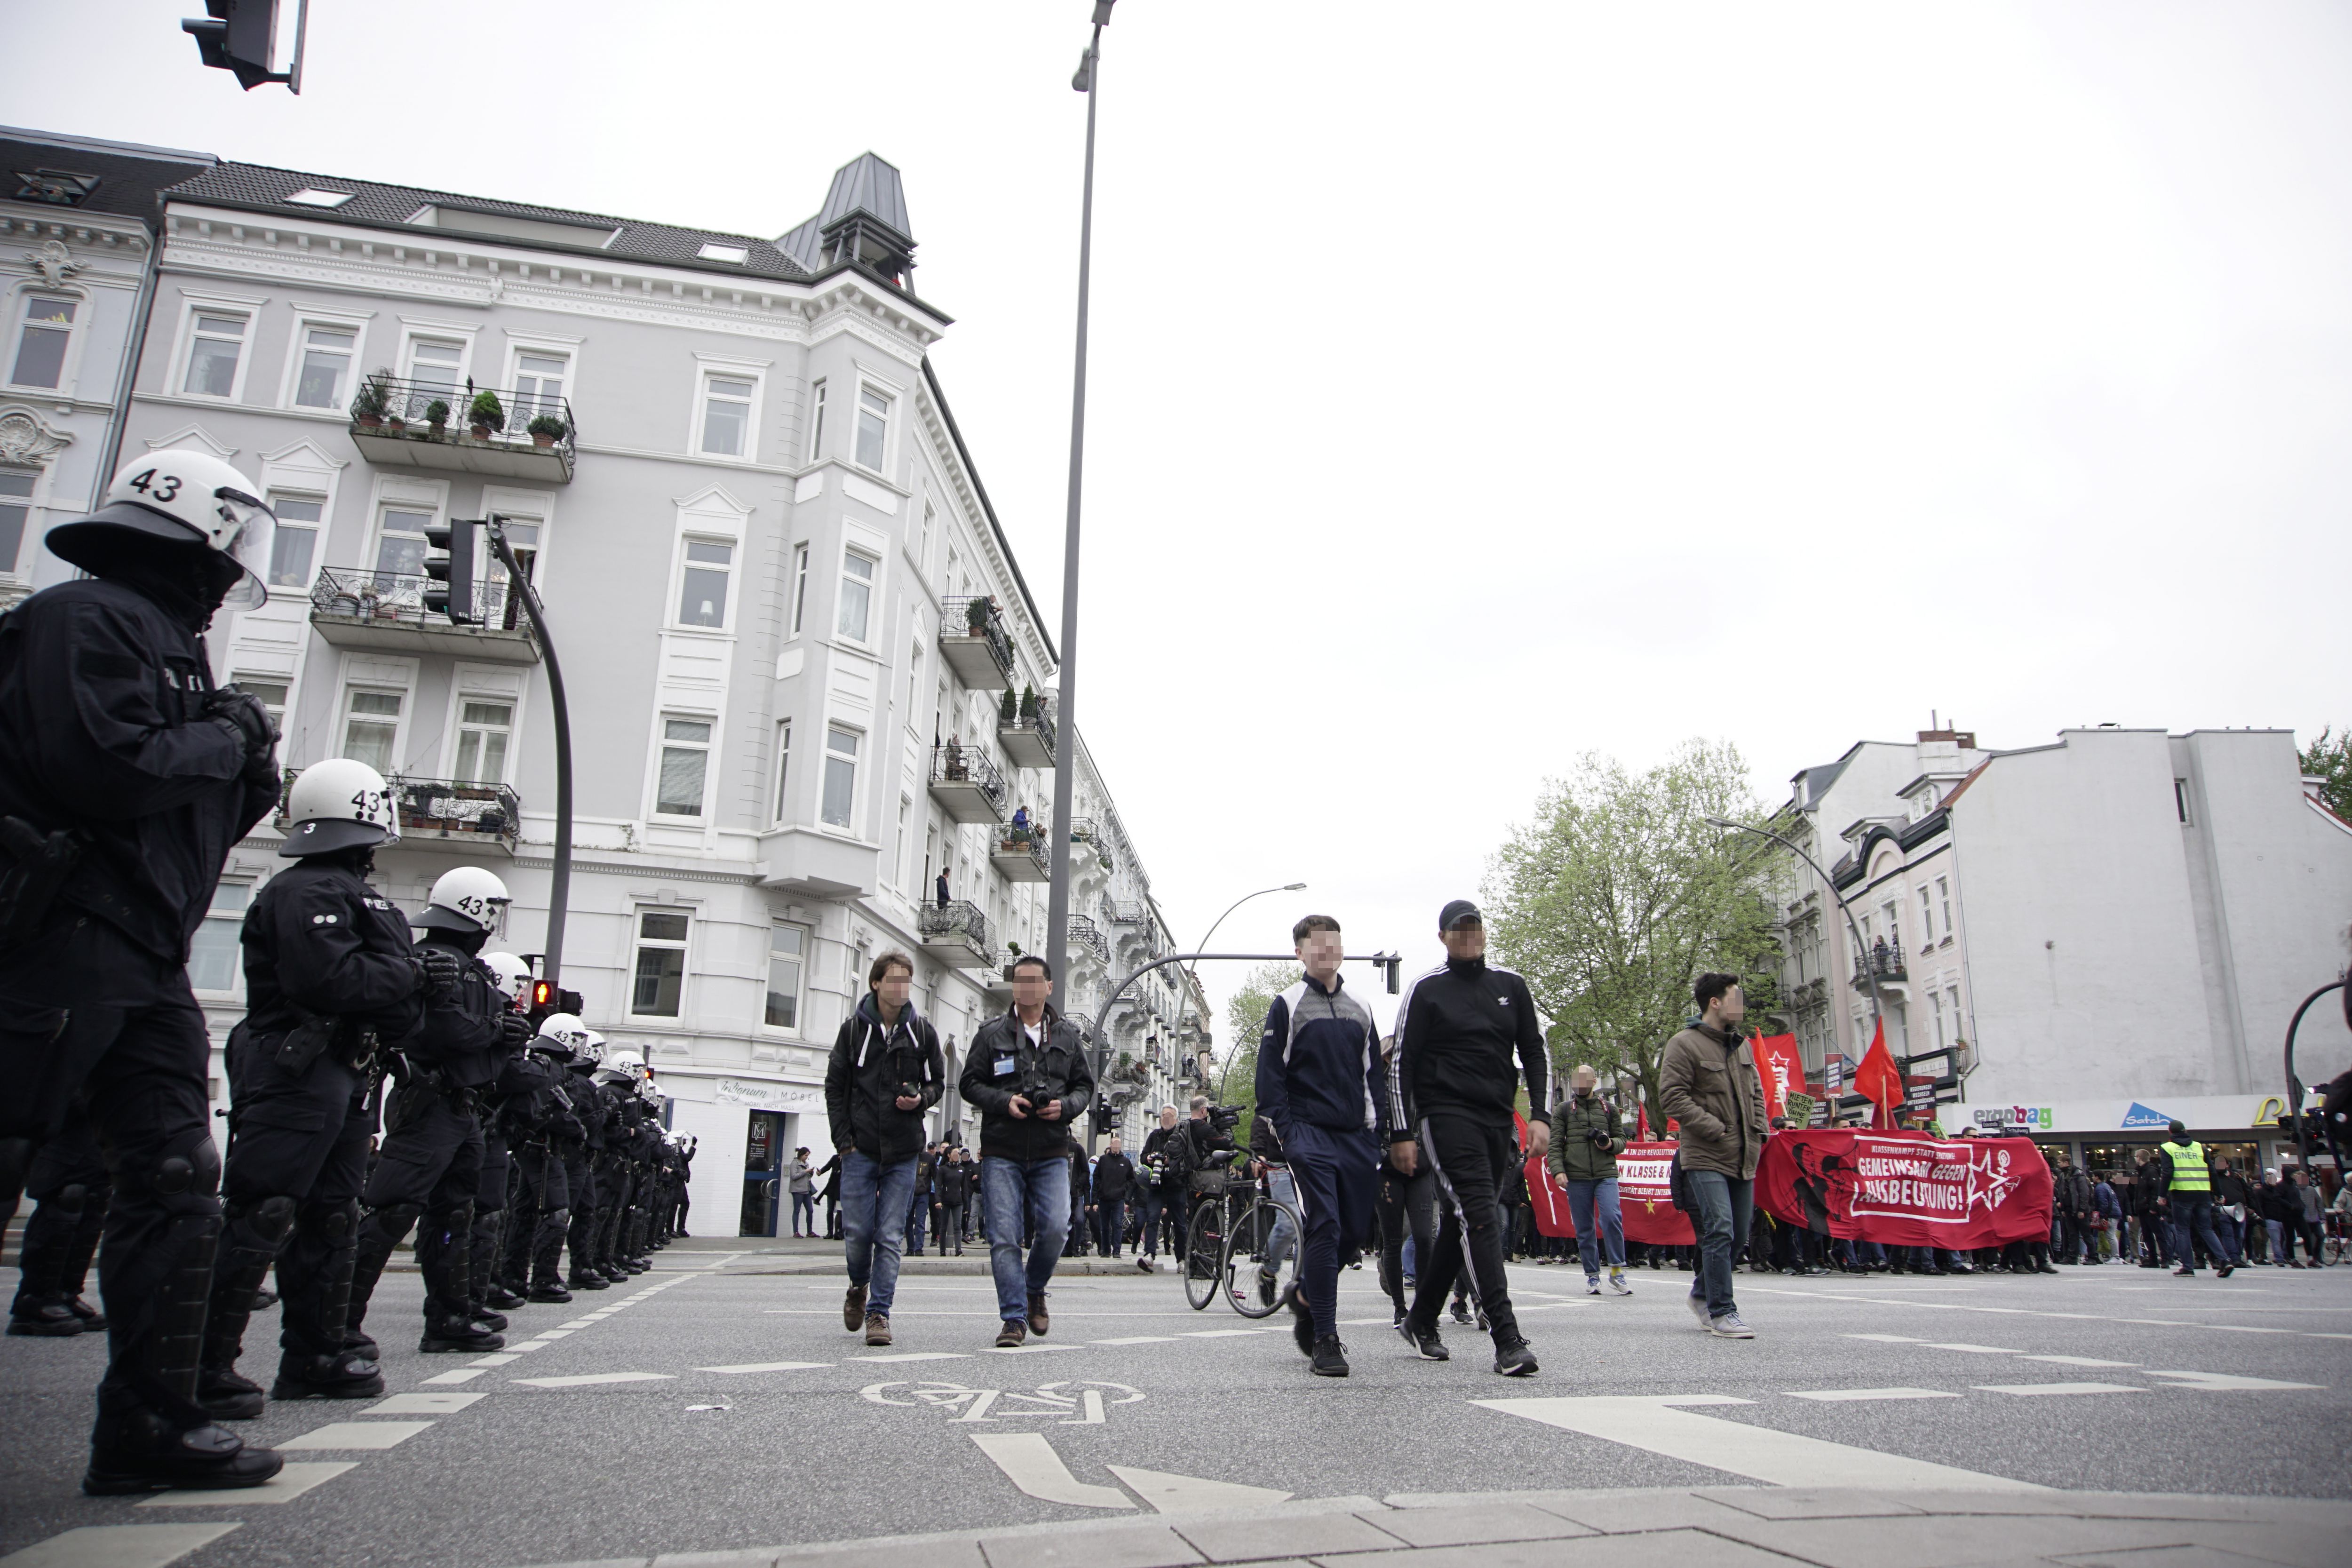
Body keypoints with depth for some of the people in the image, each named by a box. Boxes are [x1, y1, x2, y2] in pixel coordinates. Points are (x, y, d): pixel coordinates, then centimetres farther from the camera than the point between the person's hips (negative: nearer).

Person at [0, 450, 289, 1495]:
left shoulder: (172, 648, 23)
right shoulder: (84, 619, -6)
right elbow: (101, 765, -22)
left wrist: (250, 778, 6)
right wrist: (226, 739, -8)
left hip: (146, 964, 10)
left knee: (177, 1181, 6)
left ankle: (149, 1425, 11)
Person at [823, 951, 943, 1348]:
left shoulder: (922, 1031, 5)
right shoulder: (854, 1028, 2)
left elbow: (938, 1083, 13)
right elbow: (834, 1087, 5)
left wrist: (921, 1099, -10)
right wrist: (844, 1140, -2)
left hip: (903, 1151, 0)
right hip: (860, 1149, 0)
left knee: (890, 1237, -2)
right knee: (857, 1232, 2)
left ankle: (879, 1312, 6)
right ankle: (859, 1287, 30)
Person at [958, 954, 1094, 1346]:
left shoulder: (1067, 1035, 12)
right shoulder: (991, 1034, 5)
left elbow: (1085, 1085, 16)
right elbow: (969, 1083, 6)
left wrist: (1065, 1106, -6)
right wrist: (1005, 1102, -12)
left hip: (1051, 1152, 1)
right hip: (1001, 1152, -1)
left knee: (1055, 1228, -11)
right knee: (1004, 1237, -5)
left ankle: (1035, 1291, 17)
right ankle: (1013, 1317, 4)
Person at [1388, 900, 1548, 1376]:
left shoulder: (1510, 986, 12)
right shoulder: (1426, 991, -1)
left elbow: (1533, 1052, 15)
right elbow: (1400, 1065, -2)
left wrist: (1539, 1116, 4)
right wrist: (1401, 1134, -7)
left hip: (1497, 1121, 5)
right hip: (1447, 1117, -5)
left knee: (1460, 1224, 11)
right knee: (1480, 1217, -16)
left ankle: (1422, 1320, 26)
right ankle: (1508, 1339, -19)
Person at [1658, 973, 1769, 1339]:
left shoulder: (1743, 1045, 15)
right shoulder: (1684, 1045, -9)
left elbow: (1756, 1092, 25)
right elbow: (1672, 1095, -14)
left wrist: (1758, 1131, 9)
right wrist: (1715, 1129, -17)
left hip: (1743, 1158, 8)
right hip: (1706, 1158, -8)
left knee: (1739, 1235, 11)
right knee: (1720, 1231, -14)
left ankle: (1702, 1293, 29)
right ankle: (1722, 1312, -6)